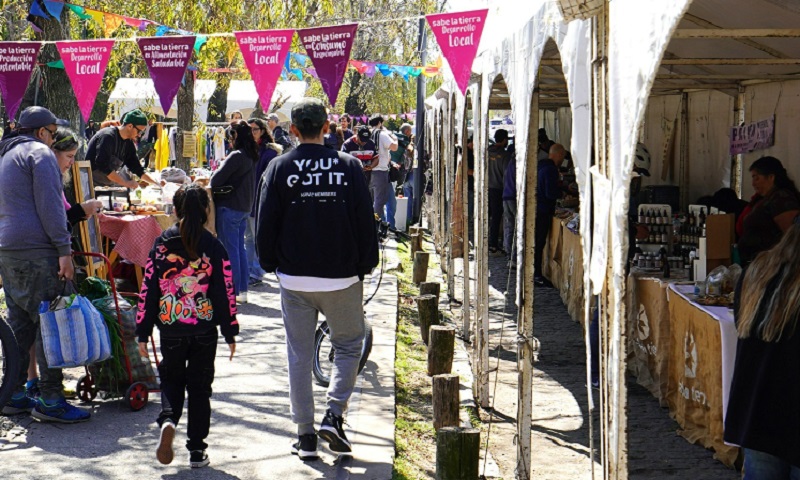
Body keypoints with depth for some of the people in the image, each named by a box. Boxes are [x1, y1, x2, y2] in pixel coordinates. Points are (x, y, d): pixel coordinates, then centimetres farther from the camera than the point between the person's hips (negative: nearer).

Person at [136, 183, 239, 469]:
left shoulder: (161, 245, -3)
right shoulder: (213, 247, -5)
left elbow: (148, 290, -2)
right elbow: (226, 293, -4)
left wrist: (143, 332, 5)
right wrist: (230, 333, 5)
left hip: (171, 329, 0)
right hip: (205, 329, 0)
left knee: (171, 380, 17)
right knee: (199, 386, 11)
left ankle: (167, 421, -12)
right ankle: (197, 450, 12)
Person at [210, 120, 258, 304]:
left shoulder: (237, 156, -19)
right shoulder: (251, 156, 8)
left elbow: (216, 179, -17)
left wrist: (209, 186, 3)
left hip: (230, 208, -9)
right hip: (244, 207, 9)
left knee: (230, 249, -2)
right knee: (240, 248, 15)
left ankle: (232, 291, 2)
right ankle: (242, 290, 19)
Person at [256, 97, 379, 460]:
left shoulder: (279, 168, -3)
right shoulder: (348, 166, -5)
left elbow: (266, 223, 0)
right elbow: (365, 221, -2)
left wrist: (270, 264, 14)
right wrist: (365, 265, 9)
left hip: (294, 280, 1)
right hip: (342, 279, -1)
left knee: (299, 355, 8)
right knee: (349, 345, 17)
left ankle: (305, 436, 10)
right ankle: (334, 415, 0)